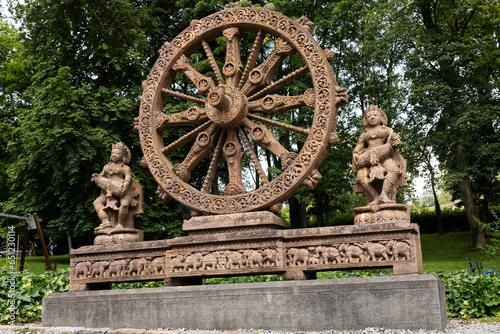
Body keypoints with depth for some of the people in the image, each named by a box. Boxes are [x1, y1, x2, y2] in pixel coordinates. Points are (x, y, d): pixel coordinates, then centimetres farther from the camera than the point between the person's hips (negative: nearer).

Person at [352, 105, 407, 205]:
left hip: (384, 155, -1)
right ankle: (375, 197, -30)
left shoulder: (386, 130, 21)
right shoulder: (365, 133, 27)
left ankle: (384, 195, -42)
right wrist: (355, 154, 3)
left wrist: (394, 142, -10)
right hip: (368, 157, 1)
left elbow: (397, 140, 13)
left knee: (394, 170, -35)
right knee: (360, 176, -29)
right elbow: (358, 147, 23)